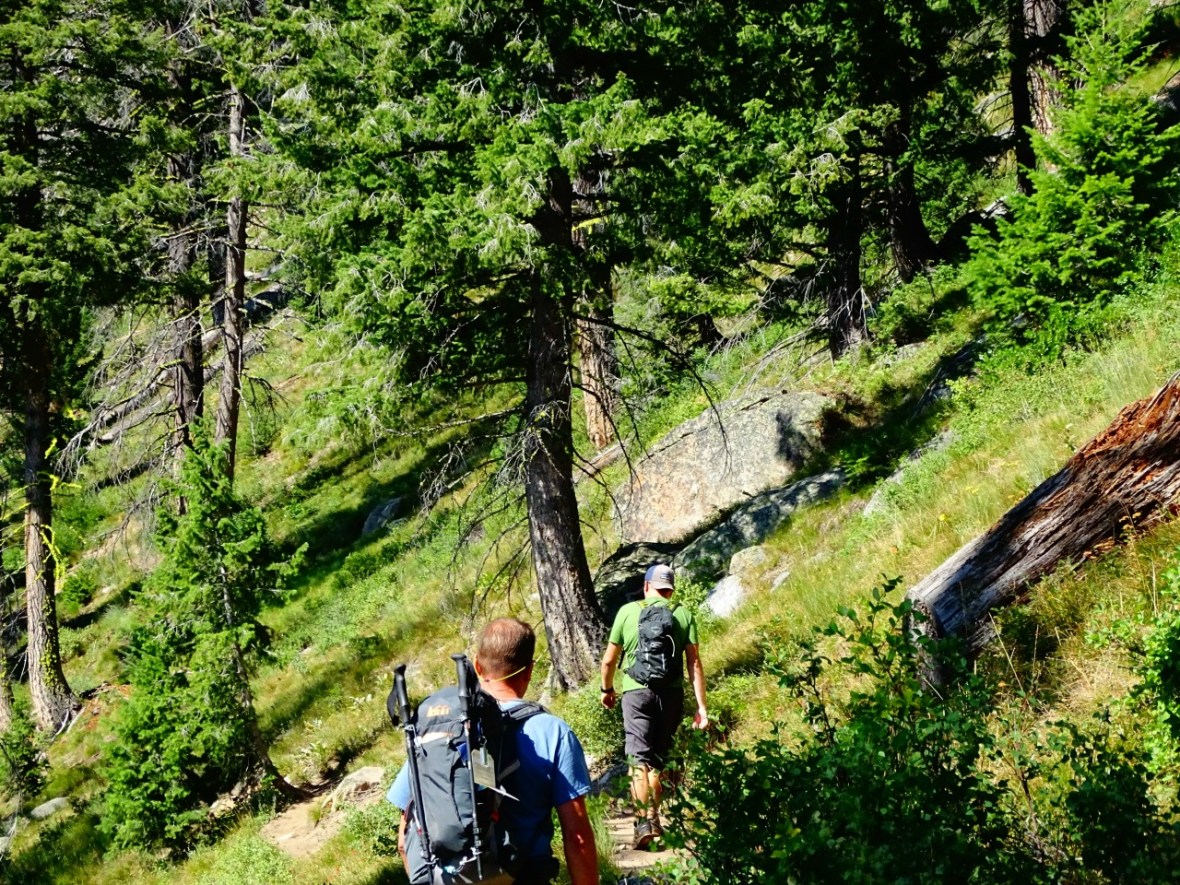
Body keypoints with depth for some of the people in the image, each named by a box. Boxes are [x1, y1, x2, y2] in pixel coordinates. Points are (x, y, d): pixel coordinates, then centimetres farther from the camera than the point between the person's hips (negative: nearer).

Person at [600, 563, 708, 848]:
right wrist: (701, 706, 1)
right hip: (671, 693, 2)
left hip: (637, 691, -2)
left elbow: (609, 659, 8)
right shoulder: (684, 615, 6)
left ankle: (644, 822, -15)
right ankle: (653, 818, 20)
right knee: (660, 758, 16)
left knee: (639, 758, -3)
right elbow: (695, 663, 0)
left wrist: (607, 689, 24)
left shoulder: (628, 611, 4)